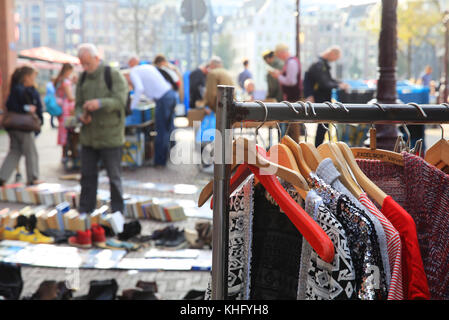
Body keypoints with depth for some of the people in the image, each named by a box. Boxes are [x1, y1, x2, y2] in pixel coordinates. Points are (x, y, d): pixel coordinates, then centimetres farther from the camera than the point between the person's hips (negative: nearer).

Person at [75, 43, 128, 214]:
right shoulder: (83, 78, 10)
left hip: (110, 136, -5)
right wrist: (81, 115, -9)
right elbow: (78, 104, 13)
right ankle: (85, 210, 19)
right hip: (88, 136, 5)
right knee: (87, 174, 9)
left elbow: (120, 100, -16)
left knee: (114, 176, 3)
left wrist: (100, 103, -32)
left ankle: (117, 211, 14)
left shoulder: (114, 75, -7)